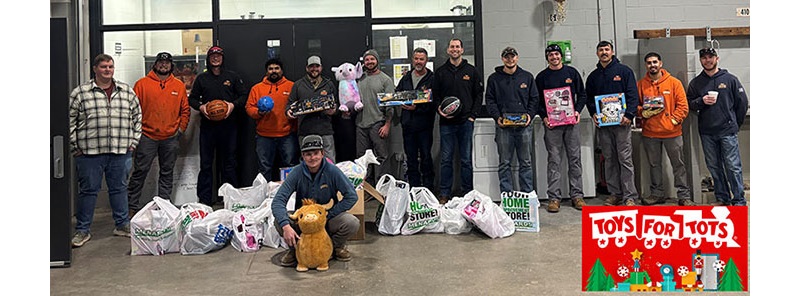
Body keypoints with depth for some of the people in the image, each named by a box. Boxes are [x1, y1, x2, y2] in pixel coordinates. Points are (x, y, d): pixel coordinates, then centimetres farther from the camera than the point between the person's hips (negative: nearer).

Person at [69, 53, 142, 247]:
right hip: (90, 151, -2)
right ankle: (83, 230, 16)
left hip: (121, 151, 2)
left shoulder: (127, 91, 9)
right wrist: (74, 146, -1)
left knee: (119, 188, 11)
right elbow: (70, 120, 1)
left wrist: (134, 141, 10)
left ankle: (122, 225, 24)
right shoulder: (80, 93, 0)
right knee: (88, 190, 5)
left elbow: (137, 116, 16)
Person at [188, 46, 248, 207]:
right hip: (207, 125, 1)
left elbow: (244, 95, 10)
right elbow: (192, 98, 16)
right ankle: (205, 198, 7)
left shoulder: (232, 76, 9)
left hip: (228, 125, -1)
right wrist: (200, 106, -5)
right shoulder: (202, 78, 11)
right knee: (206, 163, 2)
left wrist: (233, 104, -8)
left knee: (229, 162, 4)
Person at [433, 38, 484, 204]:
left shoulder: (472, 71, 7)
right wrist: (439, 109, -8)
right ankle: (444, 194, 10)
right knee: (446, 159, 3)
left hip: (466, 122, 0)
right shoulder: (440, 72, 9)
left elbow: (479, 95, 7)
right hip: (446, 122, 1)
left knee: (466, 160, 4)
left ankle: (467, 194, 12)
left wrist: (473, 115, -3)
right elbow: (435, 95, 10)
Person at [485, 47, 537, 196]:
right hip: (503, 126, -1)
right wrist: (497, 117, -9)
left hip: (524, 126, 1)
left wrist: (530, 115, -5)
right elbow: (490, 100, 6)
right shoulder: (494, 78, 8)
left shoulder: (527, 77, 11)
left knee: (526, 163, 5)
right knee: (505, 163, 2)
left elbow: (535, 98, 11)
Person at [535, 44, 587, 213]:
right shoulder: (541, 77, 7)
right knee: (554, 161, -1)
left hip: (571, 122, 1)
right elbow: (537, 100, 7)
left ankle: (577, 195, 10)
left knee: (575, 159, 3)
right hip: (551, 124, -1)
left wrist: (578, 111, -3)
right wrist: (544, 116, -8)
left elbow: (582, 94, 12)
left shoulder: (572, 72, 9)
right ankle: (554, 197, 2)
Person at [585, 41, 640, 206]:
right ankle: (615, 193, 14)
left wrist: (629, 115, -15)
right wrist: (593, 114, 0)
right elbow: (589, 98, 18)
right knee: (609, 160, 8)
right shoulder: (593, 76, 15)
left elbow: (633, 95, -3)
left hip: (621, 122, -4)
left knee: (625, 159, -5)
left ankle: (630, 196, -2)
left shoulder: (624, 71, 3)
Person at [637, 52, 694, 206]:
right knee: (654, 164, 11)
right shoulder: (641, 84, 6)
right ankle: (657, 194, 22)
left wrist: (674, 120, -10)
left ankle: (684, 195, 9)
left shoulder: (674, 82, 1)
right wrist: (643, 112, -11)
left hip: (672, 131, -2)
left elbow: (683, 105, -1)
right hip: (649, 132, 2)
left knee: (678, 164, 3)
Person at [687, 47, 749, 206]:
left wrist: (736, 123, 8)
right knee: (714, 166, 9)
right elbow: (690, 104, 8)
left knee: (733, 166, -5)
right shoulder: (695, 82, 9)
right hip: (706, 132, 3)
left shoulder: (730, 79, 2)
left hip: (727, 131, -3)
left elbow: (742, 102, 6)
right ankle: (722, 198, 19)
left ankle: (739, 200, 1)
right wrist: (701, 101, -12)